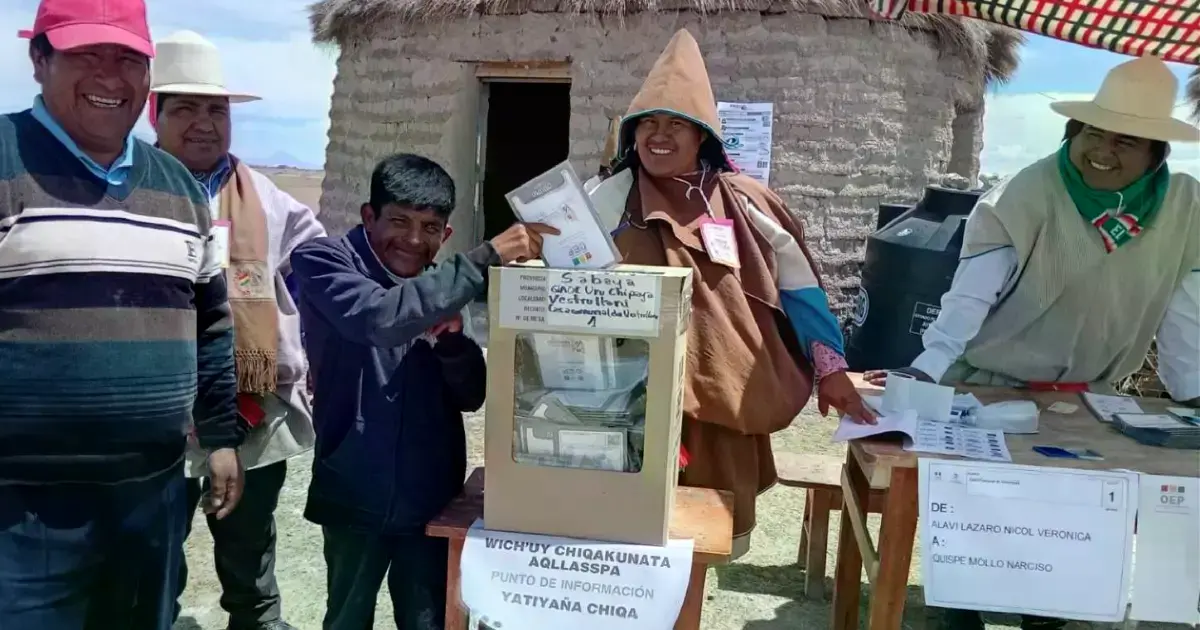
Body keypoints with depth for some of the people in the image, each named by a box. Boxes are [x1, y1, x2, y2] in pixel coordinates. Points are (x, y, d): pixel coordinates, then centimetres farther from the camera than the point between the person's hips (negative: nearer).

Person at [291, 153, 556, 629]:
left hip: (431, 494, 4)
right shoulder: (322, 261, -6)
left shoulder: (435, 289, 9)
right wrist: (485, 258, -29)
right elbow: (379, 318, -28)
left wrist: (451, 336, -12)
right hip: (357, 494, -4)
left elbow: (471, 396, 7)